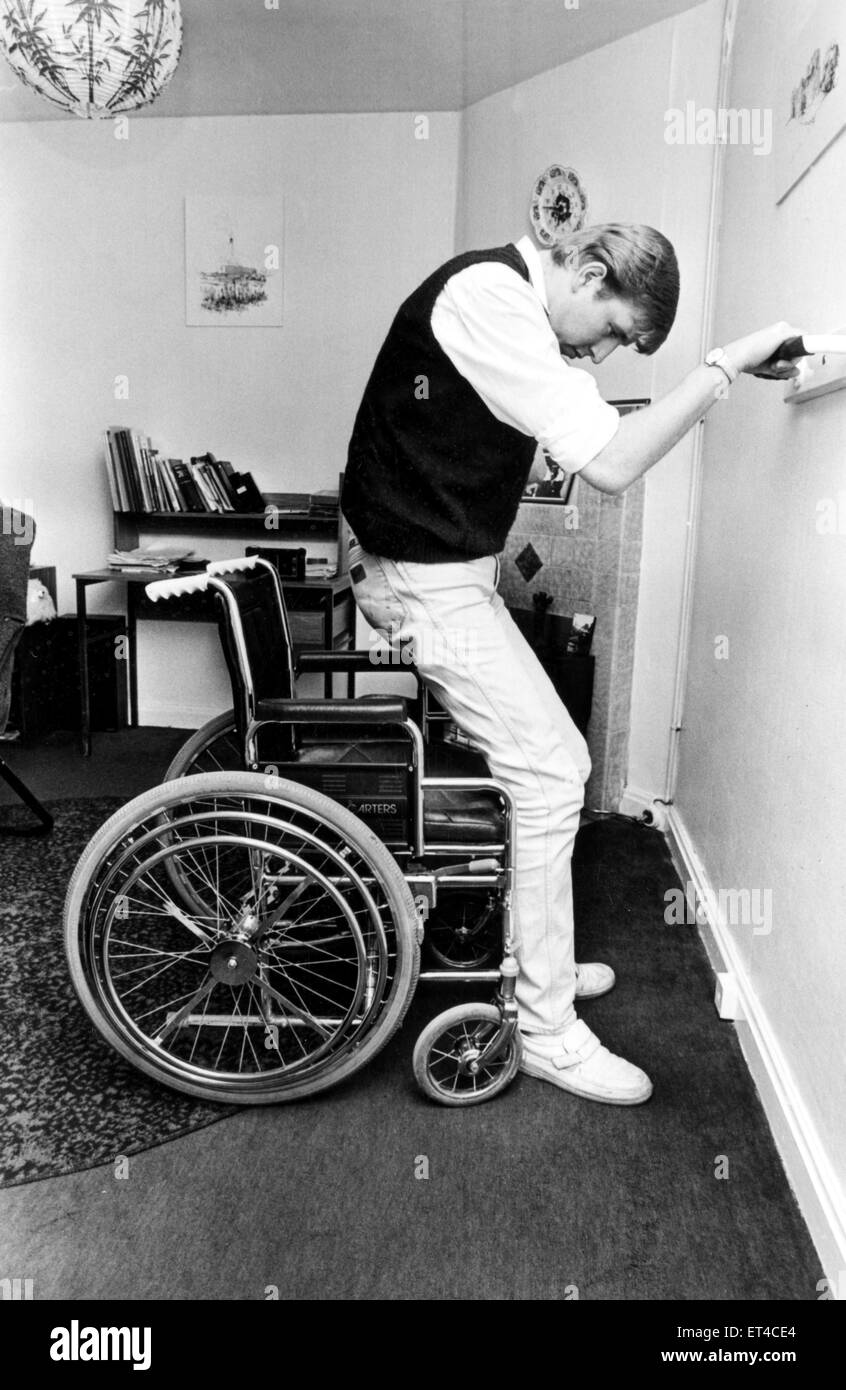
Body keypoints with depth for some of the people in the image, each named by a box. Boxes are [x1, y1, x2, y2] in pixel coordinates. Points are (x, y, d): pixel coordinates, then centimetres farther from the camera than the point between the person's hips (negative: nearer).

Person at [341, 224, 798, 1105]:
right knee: (549, 778, -9)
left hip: (448, 570, 10)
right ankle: (546, 1032, 5)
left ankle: (533, 963, 29)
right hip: (429, 583, -10)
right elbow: (609, 465, -26)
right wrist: (726, 364, -20)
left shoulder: (512, 305, 14)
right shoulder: (489, 297, -19)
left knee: (556, 764, 13)